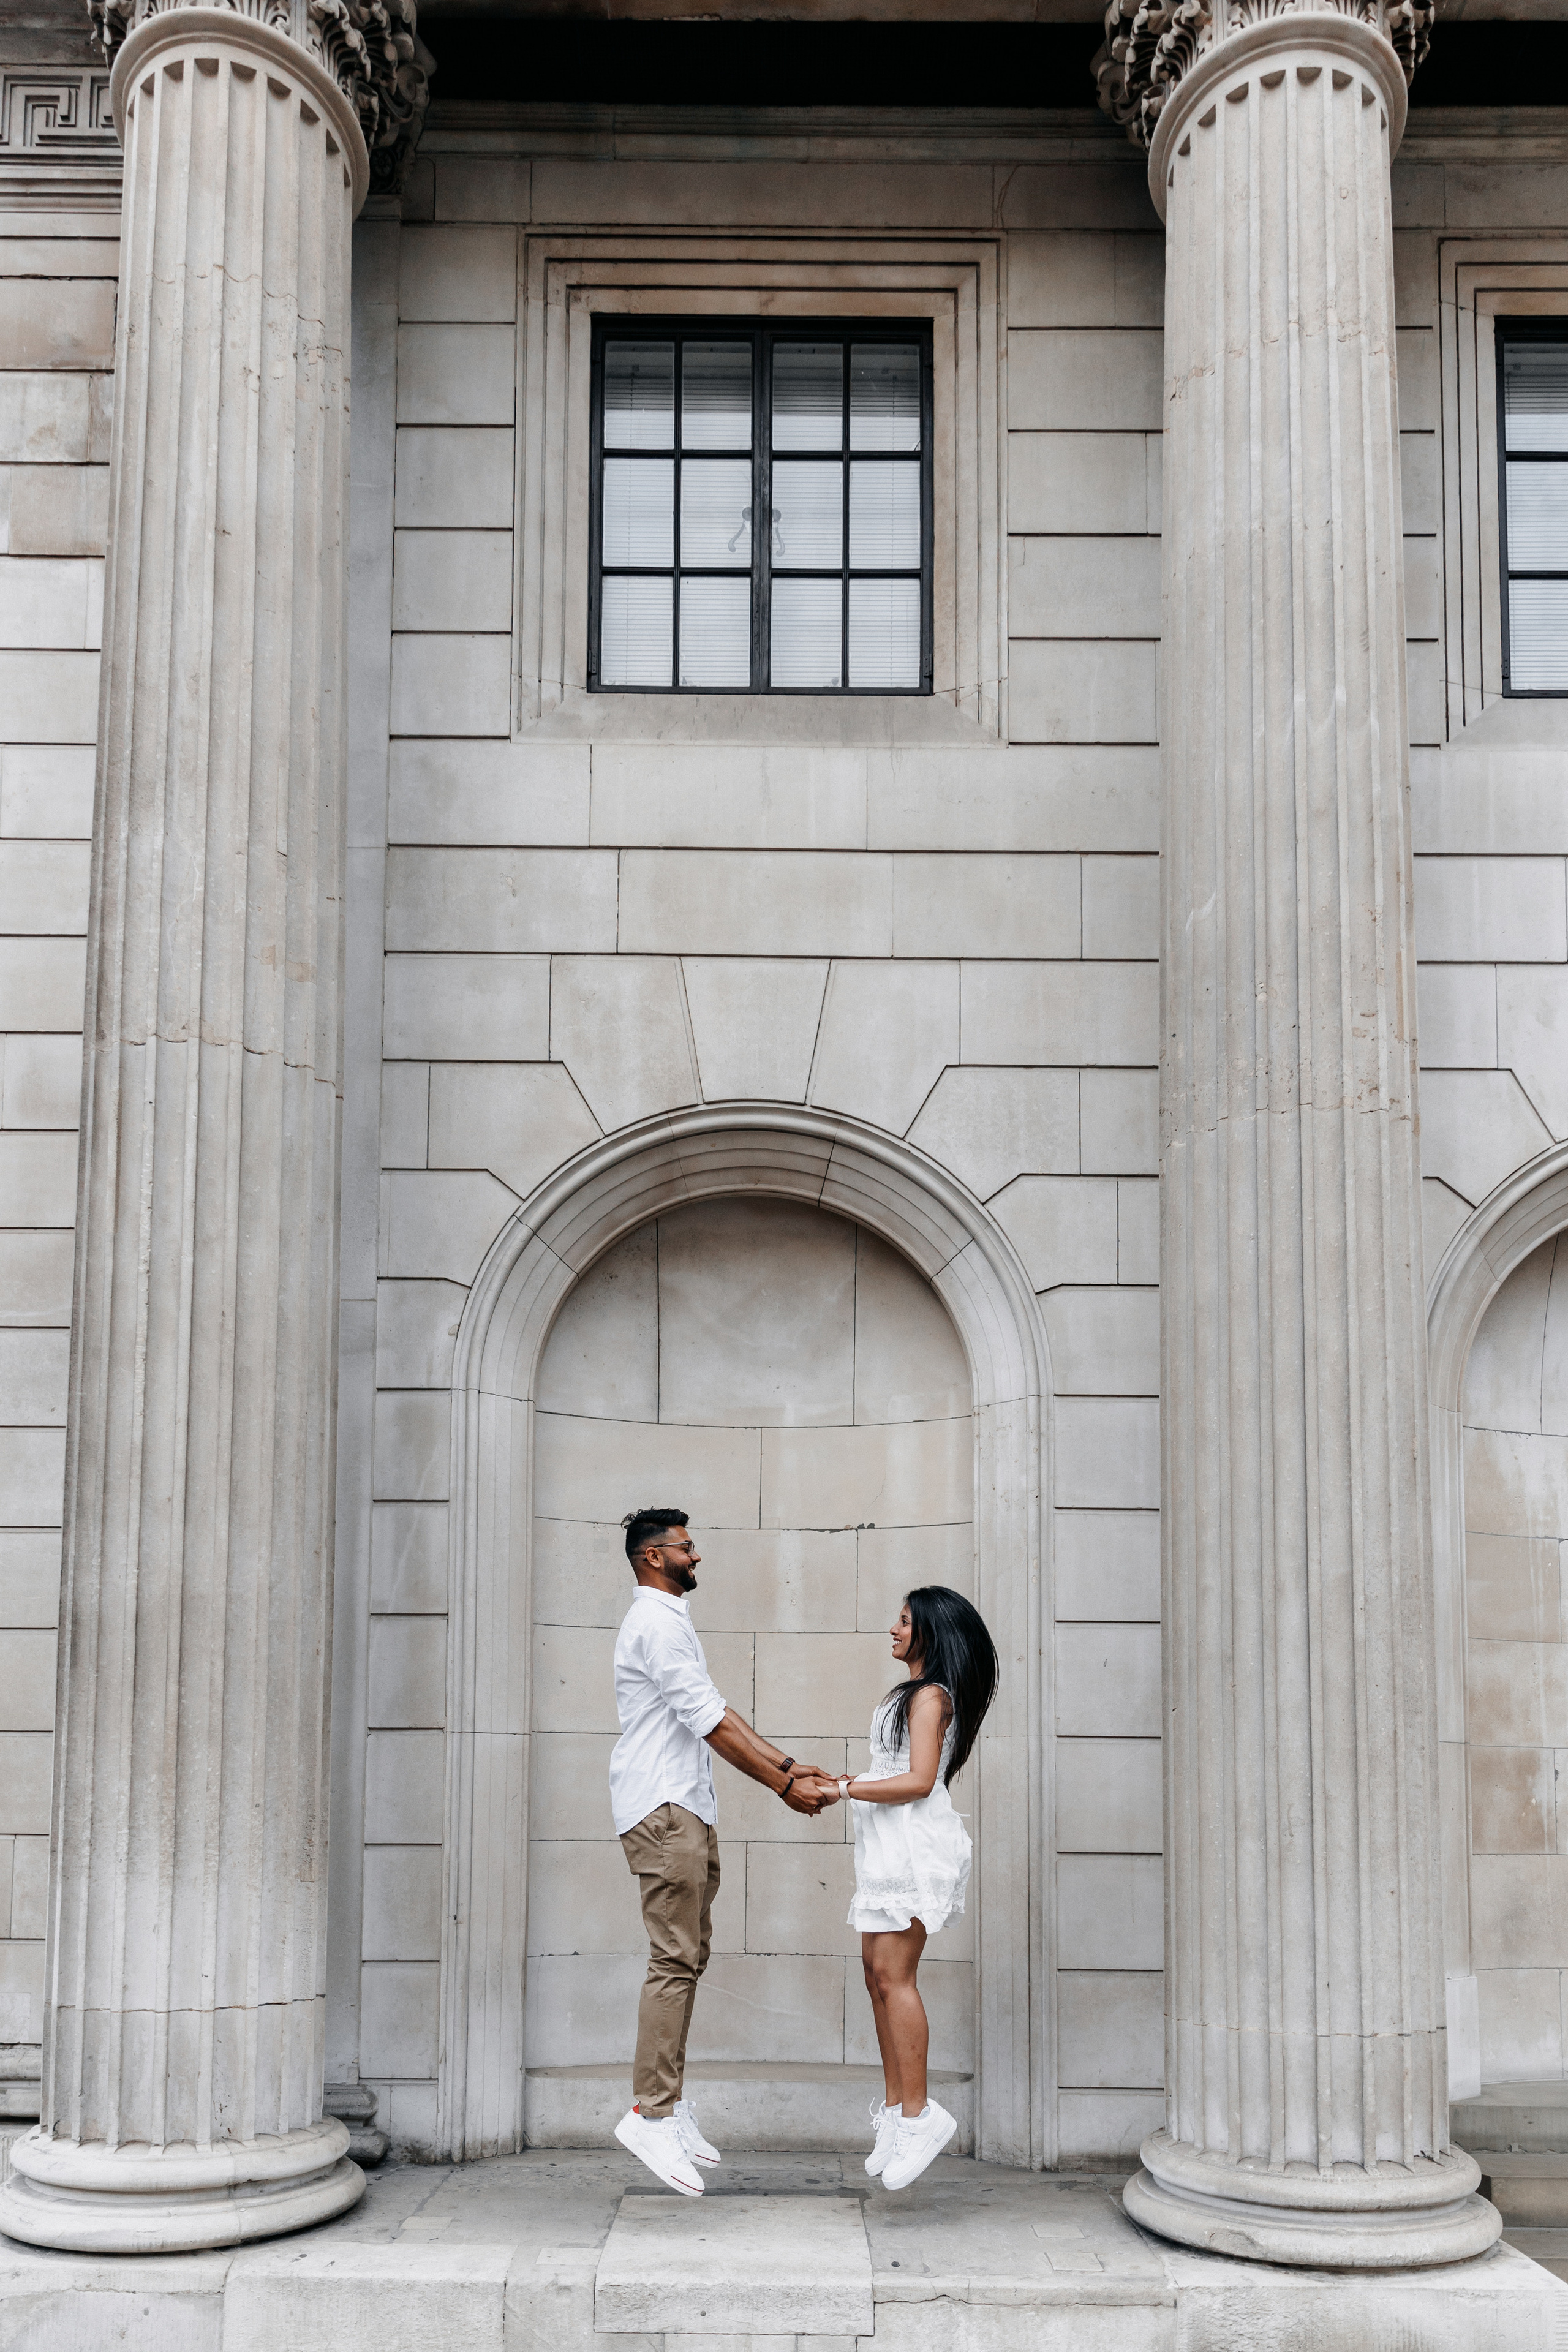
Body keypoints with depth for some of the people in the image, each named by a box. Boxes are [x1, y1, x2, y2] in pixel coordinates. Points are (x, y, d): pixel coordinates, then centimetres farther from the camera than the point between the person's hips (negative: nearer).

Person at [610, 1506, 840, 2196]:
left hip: (687, 1810, 10)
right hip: (663, 1809, -10)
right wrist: (783, 1786, -14)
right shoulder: (656, 1623, -12)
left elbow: (717, 1713, 19)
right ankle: (651, 2112, -13)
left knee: (687, 1957, 10)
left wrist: (788, 1765, 10)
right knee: (675, 1960, -13)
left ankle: (669, 2106, 13)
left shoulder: (670, 1623, 22)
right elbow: (708, 1720, -17)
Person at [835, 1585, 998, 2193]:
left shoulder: (931, 1696, -10)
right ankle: (895, 2108, 12)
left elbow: (919, 1782, -17)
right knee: (878, 1974, 8)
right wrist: (847, 1782, 14)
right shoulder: (914, 1695, 20)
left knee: (892, 1973, -12)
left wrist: (846, 1789, -16)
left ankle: (918, 2114, -10)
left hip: (915, 1842, -10)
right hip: (890, 1844, 10)